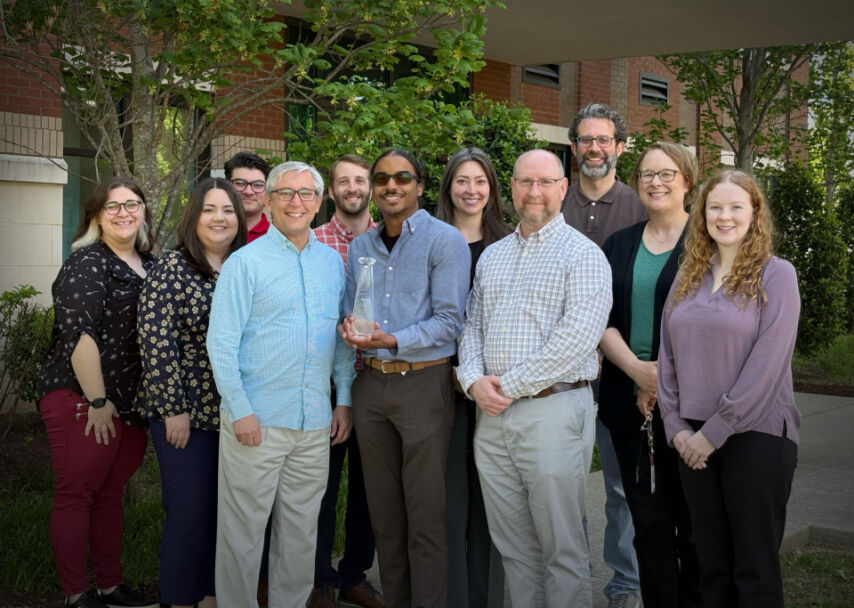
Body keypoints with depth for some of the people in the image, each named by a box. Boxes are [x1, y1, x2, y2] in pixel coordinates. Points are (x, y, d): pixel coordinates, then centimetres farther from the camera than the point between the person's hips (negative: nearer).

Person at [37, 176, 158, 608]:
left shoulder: (150, 265, 12)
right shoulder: (86, 264, -9)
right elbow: (78, 335, -17)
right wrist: (98, 401, -19)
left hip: (133, 404, 7)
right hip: (82, 403, -7)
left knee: (111, 494, 14)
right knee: (76, 495, 1)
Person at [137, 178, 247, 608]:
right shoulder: (172, 268, -8)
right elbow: (156, 342, -12)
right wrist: (173, 408, -14)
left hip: (234, 412, 5)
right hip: (186, 412, -5)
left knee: (223, 510, 11)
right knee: (190, 513, -1)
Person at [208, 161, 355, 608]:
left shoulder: (333, 262, 11)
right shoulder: (246, 262, -5)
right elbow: (221, 343, -8)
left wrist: (345, 399, 10)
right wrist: (240, 410, -14)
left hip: (315, 421, 5)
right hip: (256, 420, -5)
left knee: (301, 529, 13)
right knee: (243, 529, 3)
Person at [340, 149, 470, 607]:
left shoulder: (444, 240, -5)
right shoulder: (359, 247, 14)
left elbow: (449, 321, -11)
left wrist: (393, 341, -22)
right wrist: (350, 329, -6)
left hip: (423, 381, -5)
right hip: (370, 382, 6)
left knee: (425, 515, -1)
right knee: (383, 509, 12)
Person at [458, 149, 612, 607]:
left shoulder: (582, 255, -5)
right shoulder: (491, 256, 16)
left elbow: (576, 340, -16)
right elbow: (471, 324, 15)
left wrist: (510, 385, -13)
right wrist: (474, 380, -4)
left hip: (553, 410, -6)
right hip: (491, 415, 6)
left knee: (562, 550, 2)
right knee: (512, 546, 12)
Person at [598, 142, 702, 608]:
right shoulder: (619, 246, 13)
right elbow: (602, 320, 6)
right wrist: (637, 370, -10)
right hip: (629, 401, 4)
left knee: (692, 518, 2)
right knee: (648, 518, 7)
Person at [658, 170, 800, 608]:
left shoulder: (776, 275, -5)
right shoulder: (688, 277, 11)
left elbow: (765, 365, -13)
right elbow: (667, 356, 11)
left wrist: (714, 432, -14)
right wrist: (676, 426, 0)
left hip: (756, 436, -5)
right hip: (694, 440, 5)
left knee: (755, 571, 2)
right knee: (712, 567, 12)